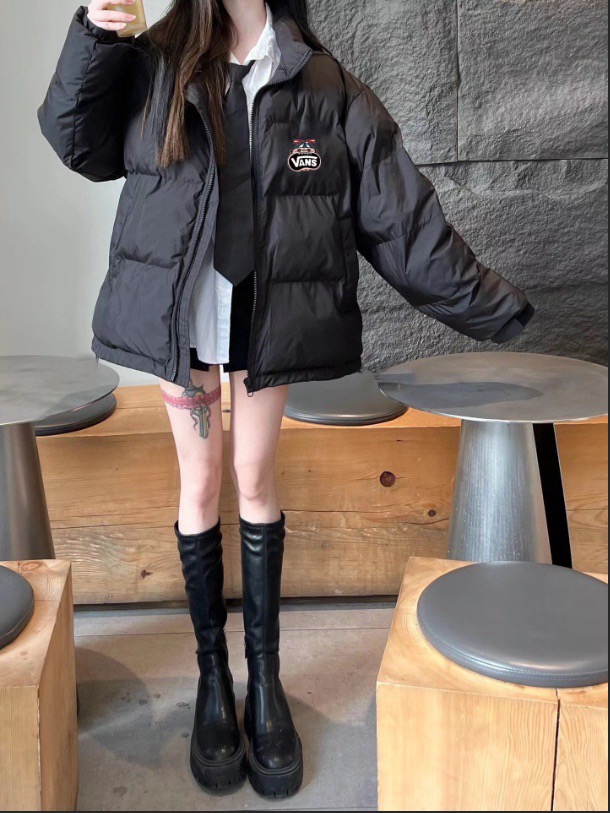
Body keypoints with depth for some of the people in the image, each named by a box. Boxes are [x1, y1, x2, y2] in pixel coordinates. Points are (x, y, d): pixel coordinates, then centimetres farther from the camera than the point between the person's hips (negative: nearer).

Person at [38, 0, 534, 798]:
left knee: (256, 482, 8)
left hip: (268, 320, 0)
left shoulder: (326, 89, -5)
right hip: (181, 316, 1)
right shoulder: (156, 65, -1)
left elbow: (402, 218, -4)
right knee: (201, 484, 9)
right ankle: (212, 672, 24)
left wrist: (491, 307, -4)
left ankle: (265, 673, 24)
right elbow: (79, 141, 4)